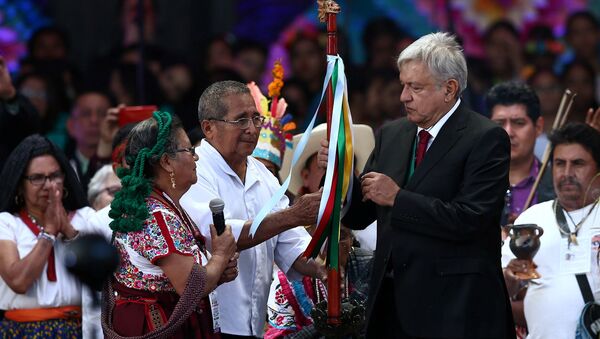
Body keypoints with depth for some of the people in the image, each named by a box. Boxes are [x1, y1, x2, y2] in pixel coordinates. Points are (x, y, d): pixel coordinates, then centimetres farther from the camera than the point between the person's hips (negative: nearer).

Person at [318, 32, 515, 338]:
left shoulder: (486, 139, -8)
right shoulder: (391, 135, 12)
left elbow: (471, 219, -19)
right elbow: (358, 217, 14)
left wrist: (397, 198, -16)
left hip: (454, 306, -6)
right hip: (392, 300, 6)